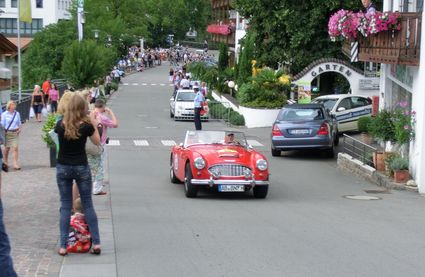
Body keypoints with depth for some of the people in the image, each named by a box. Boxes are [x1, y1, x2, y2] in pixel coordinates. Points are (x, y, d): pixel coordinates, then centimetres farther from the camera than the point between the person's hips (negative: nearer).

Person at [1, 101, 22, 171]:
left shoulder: (17, 114, 6)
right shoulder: (4, 114, -3)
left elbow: (19, 123, 17)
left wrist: (19, 129, 1)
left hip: (15, 133, 2)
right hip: (7, 132, -2)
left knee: (15, 148, -8)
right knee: (7, 148, 9)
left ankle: (15, 164, -9)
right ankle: (5, 162, 29)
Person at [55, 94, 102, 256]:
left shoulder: (60, 125, -7)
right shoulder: (86, 126, -12)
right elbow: (97, 142, 3)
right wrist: (94, 123, 7)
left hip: (63, 168, 1)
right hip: (81, 168, -1)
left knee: (65, 206, 7)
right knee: (88, 205, 9)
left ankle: (63, 246, 5)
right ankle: (96, 243, 8)